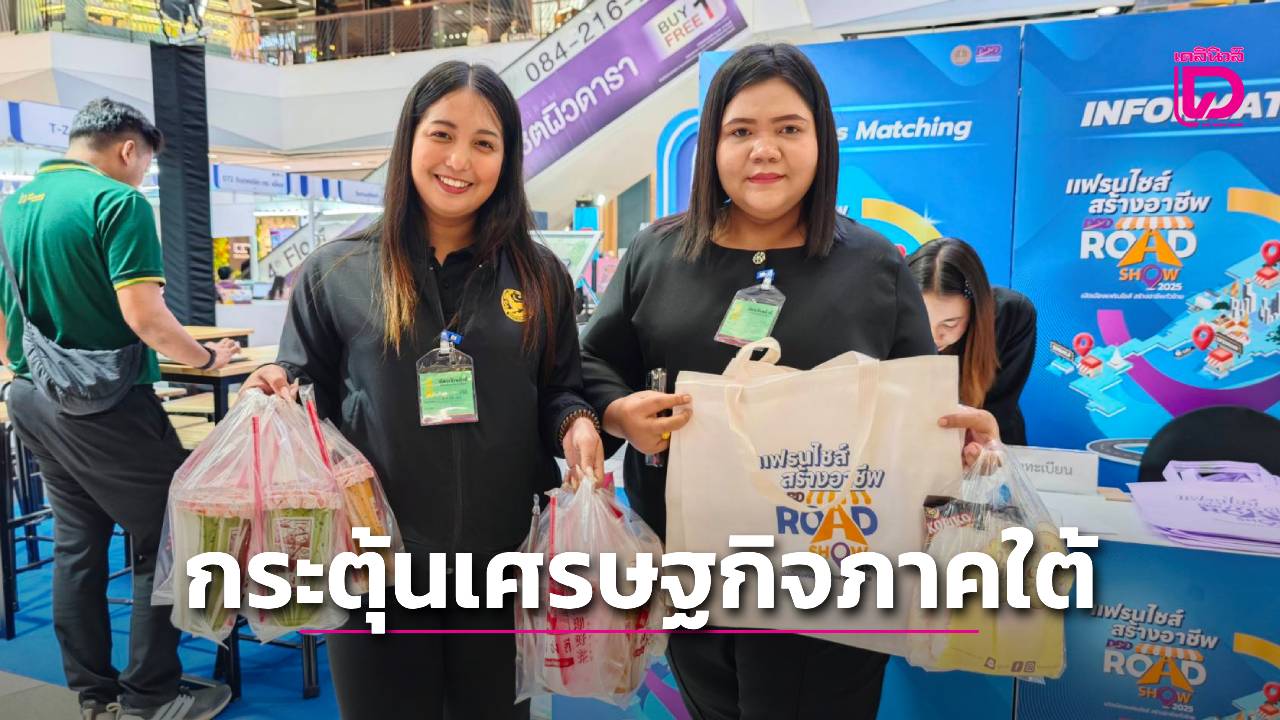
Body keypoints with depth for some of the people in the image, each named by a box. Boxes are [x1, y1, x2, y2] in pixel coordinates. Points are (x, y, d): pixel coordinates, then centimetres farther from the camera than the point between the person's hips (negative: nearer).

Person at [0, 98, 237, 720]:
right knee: (163, 540, 4)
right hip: (104, 405, -8)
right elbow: (143, 316, -22)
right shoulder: (117, 201, -15)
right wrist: (205, 357, -7)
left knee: (76, 543, 15)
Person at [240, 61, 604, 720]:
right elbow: (309, 392, 6)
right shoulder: (335, 272, -1)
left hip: (503, 558, 1)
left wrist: (575, 424, -11)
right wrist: (280, 396, -15)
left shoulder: (539, 275, 3)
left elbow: (559, 390, 10)